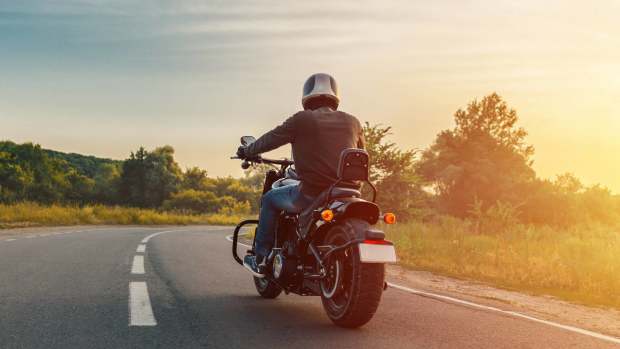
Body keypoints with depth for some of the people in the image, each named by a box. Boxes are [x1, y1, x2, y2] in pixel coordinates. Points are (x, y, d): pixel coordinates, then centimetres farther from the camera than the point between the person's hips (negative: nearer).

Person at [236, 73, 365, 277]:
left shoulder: (302, 120, -2)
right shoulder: (352, 122, 10)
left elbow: (271, 139, 8)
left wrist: (247, 151, 26)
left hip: (311, 194, -4)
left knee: (270, 199, 21)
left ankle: (260, 260, 20)